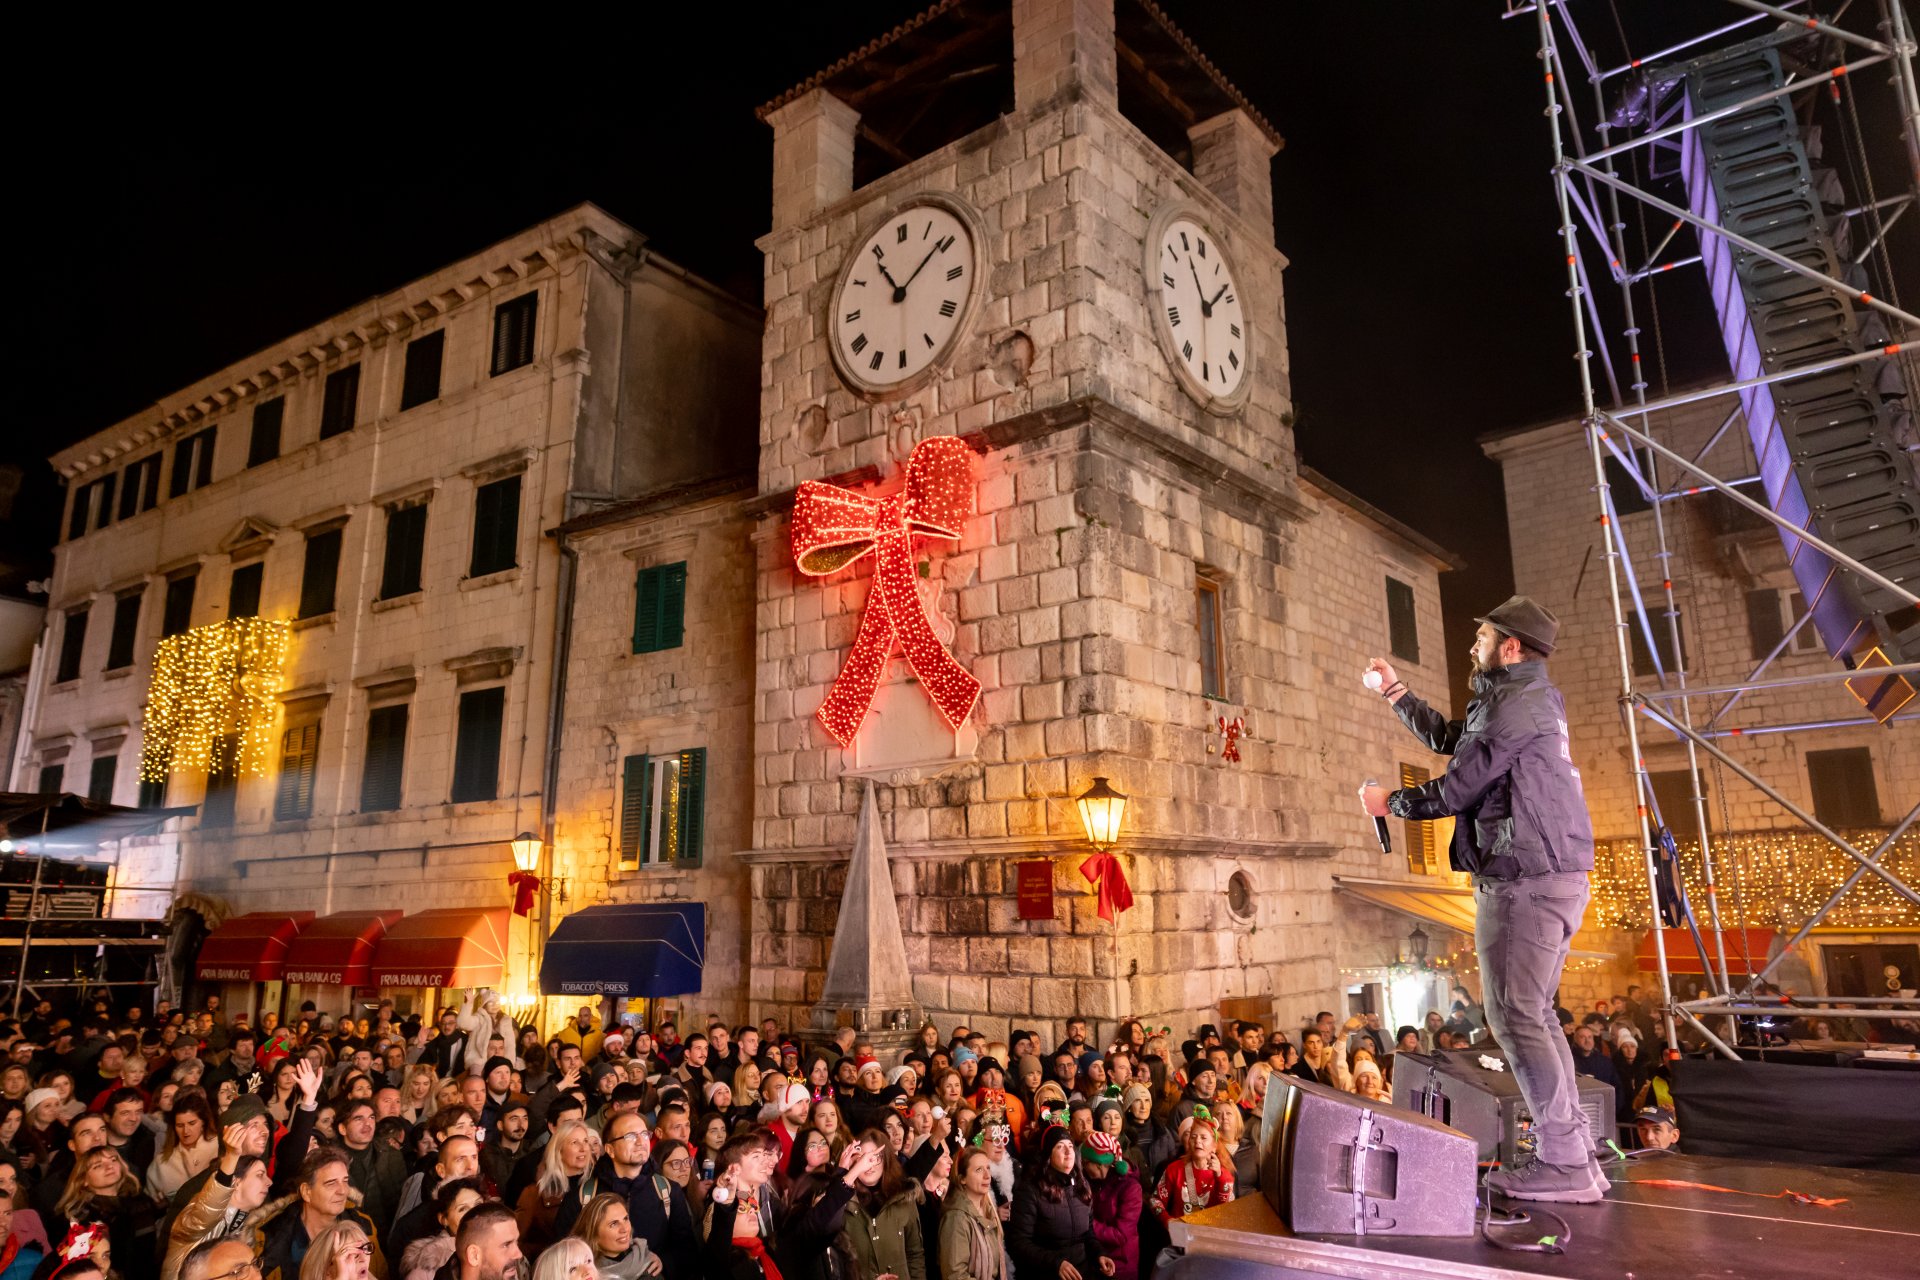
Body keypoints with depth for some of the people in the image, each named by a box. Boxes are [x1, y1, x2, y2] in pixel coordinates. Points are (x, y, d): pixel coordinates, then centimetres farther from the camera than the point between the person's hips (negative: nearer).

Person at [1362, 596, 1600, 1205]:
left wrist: (1390, 803, 2)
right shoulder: (1526, 700, 20)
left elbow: (1457, 787, -14)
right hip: (1557, 876, 11)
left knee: (1515, 1017, -8)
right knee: (1534, 1016, 13)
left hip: (1525, 878, -11)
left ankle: (1565, 1165, -5)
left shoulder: (1517, 702, -13)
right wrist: (1397, 694, 32)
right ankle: (1575, 1154, 16)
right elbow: (1450, 738, 32)